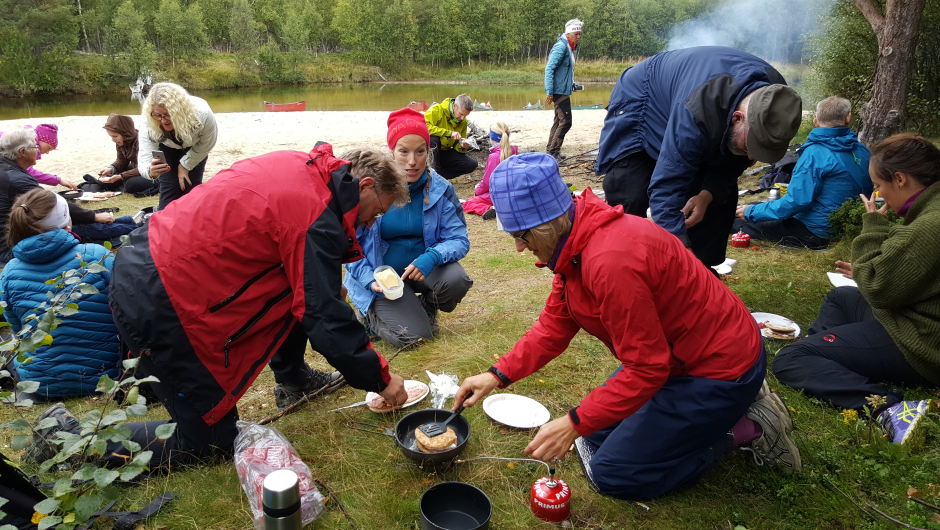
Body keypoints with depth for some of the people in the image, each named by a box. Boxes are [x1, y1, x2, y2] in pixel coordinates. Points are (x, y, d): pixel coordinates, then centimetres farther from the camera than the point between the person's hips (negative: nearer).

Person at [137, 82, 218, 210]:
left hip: (195, 147, 0)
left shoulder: (201, 113, -41)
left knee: (191, 184, -8)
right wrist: (151, 171, -66)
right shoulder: (149, 125, -39)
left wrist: (185, 165, -17)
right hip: (168, 148, 0)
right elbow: (144, 163, -42)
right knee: (170, 185, -10)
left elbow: (206, 143, -20)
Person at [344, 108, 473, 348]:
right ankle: (370, 313, 14)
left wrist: (432, 257, -33)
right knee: (414, 336, -21)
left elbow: (459, 239, -11)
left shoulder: (441, 189, -8)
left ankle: (427, 308, 8)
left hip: (423, 267, 3)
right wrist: (370, 280, -23)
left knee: (456, 279, -29)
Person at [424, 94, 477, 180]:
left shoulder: (463, 121, 1)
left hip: (445, 152, 6)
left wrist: (462, 146, -19)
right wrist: (449, 133, -36)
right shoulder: (437, 110, -19)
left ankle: (438, 176, -8)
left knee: (471, 165, -11)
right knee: (433, 139, -39)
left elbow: (457, 144, 8)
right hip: (430, 150, -5)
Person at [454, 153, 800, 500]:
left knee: (612, 474, -3)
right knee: (598, 433, 16)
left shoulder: (610, 260, -33)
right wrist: (498, 375, -2)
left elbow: (646, 368, -27)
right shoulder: (576, 243, -2)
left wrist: (575, 423, -24)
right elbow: (554, 327, 5)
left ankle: (745, 429, 4)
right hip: (677, 354, 10)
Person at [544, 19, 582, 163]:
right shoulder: (561, 47, -16)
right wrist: (549, 93, -24)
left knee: (559, 121, 16)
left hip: (564, 90, 10)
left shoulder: (572, 47, 13)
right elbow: (549, 69, -21)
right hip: (559, 90, -10)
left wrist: (572, 84, 16)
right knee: (565, 121, -11)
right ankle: (553, 151, -5)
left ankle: (550, 150, 25)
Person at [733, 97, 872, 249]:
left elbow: (795, 202, -23)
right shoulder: (863, 151, 5)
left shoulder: (815, 153, -20)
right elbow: (868, 192, 17)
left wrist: (751, 212, -12)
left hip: (816, 234, -8)